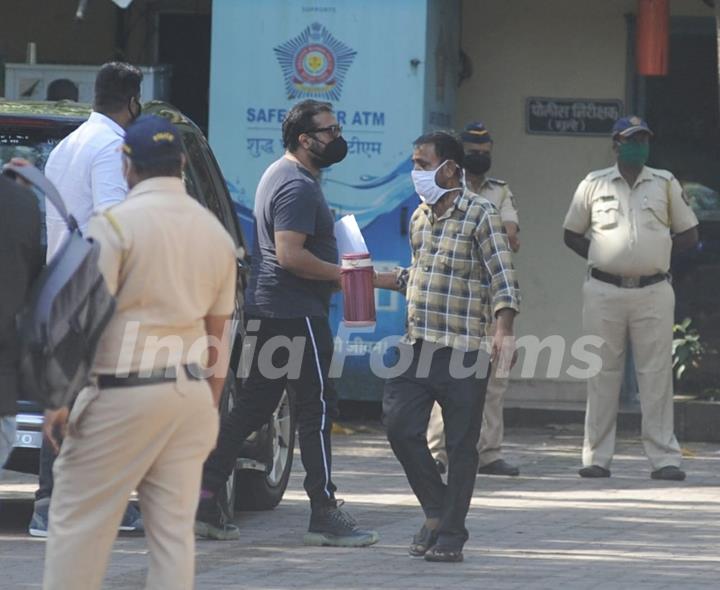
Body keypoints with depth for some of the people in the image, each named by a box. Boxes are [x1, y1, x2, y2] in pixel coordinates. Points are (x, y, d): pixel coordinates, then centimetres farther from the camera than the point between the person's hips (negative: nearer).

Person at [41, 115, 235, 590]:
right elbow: (218, 332, 14)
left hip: (123, 395, -6)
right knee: (175, 529, 6)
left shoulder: (116, 224, -9)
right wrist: (210, 407, 21)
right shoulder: (216, 232, 10)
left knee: (77, 524, -1)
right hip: (192, 396, 6)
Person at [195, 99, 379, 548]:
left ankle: (205, 499, 9)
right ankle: (325, 514, -5)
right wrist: (340, 274, -16)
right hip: (297, 313, -10)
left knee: (253, 406, 10)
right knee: (318, 408, -6)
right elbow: (290, 254, -24)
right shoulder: (298, 186, -15)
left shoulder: (281, 175, 19)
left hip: (271, 309, 11)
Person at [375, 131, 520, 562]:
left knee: (461, 445, 0)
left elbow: (503, 277, -14)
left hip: (465, 349, -6)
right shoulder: (420, 217, 15)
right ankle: (437, 511, 16)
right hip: (417, 346, 6)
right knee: (400, 426, -3)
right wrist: (377, 280, 19)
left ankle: (451, 534, 9)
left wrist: (504, 330, -27)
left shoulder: (480, 215, -7)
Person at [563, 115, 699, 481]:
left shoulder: (666, 184, 8)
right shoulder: (594, 184, 7)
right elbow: (572, 235, 13)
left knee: (656, 375, -2)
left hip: (654, 291, 0)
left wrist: (657, 250, -1)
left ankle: (664, 457, -2)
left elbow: (689, 235, 12)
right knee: (602, 373, 2)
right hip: (604, 291, 0)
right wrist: (603, 257, -1)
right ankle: (597, 457, 5)